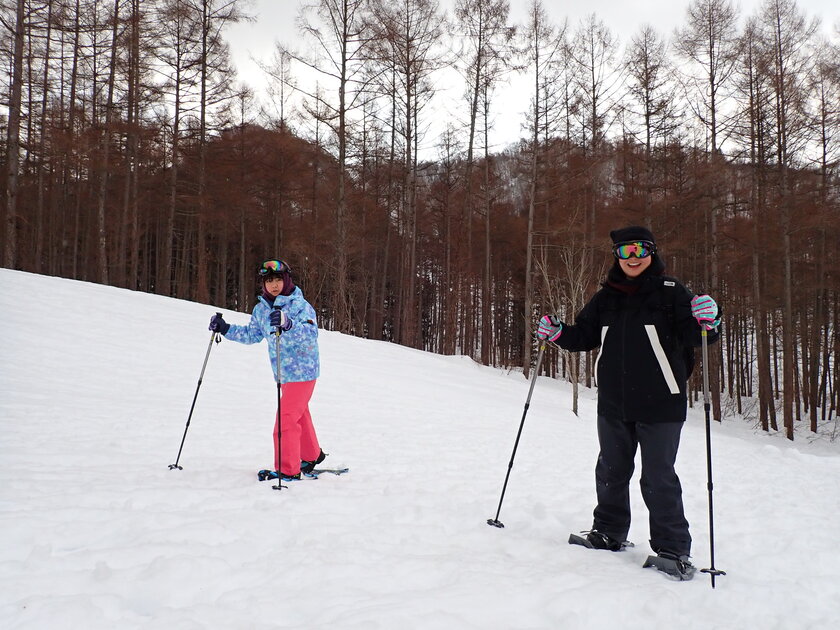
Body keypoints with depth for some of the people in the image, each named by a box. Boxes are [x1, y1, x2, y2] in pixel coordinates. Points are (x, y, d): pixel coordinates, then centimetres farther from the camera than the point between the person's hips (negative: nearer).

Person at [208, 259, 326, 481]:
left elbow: (311, 333, -32)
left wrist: (287, 324, -49)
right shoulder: (262, 308, 5)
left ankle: (288, 470, -2)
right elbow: (251, 335, 19)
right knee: (299, 414, 23)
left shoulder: (300, 305, -16)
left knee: (285, 419, -12)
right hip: (283, 373, 8)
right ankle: (312, 456, 43)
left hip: (302, 371, -8)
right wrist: (225, 328, 9)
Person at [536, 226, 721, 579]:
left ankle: (673, 550, 13)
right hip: (613, 405, 5)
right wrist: (557, 333, 0)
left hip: (659, 406, -5)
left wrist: (706, 323, -30)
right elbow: (584, 336, 17)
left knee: (659, 479, -1)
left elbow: (693, 336, -10)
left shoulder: (670, 292, -3)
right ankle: (608, 533, 34)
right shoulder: (606, 298, 10)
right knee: (611, 472, 17)